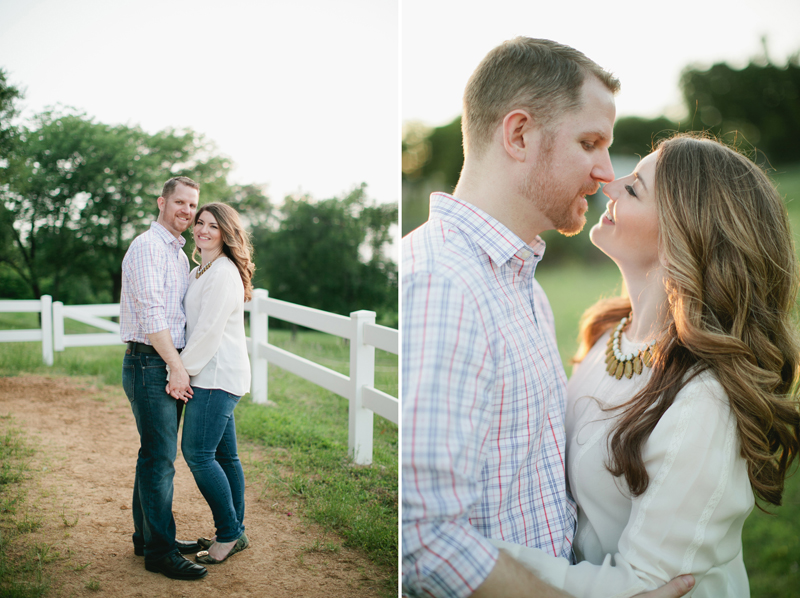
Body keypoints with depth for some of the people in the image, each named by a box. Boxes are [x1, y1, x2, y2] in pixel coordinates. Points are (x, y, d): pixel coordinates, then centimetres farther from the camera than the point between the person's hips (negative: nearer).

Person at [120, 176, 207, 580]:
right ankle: (159, 551, -2)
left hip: (169, 364, 9)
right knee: (159, 457, -8)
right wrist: (176, 366, -19)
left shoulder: (179, 254, 19)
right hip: (149, 364, -9)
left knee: (156, 453, 15)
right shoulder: (147, 247, -10)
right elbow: (150, 312, -18)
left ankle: (148, 535, 25)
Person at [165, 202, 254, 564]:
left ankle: (229, 535, 0)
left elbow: (209, 330, -18)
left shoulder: (224, 273, -14)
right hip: (214, 374, 10)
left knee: (197, 452, -9)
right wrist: (182, 370, 9)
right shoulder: (200, 271, 18)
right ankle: (234, 532, 20)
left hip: (218, 374, -10)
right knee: (223, 454, 12)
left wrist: (181, 371, -14)